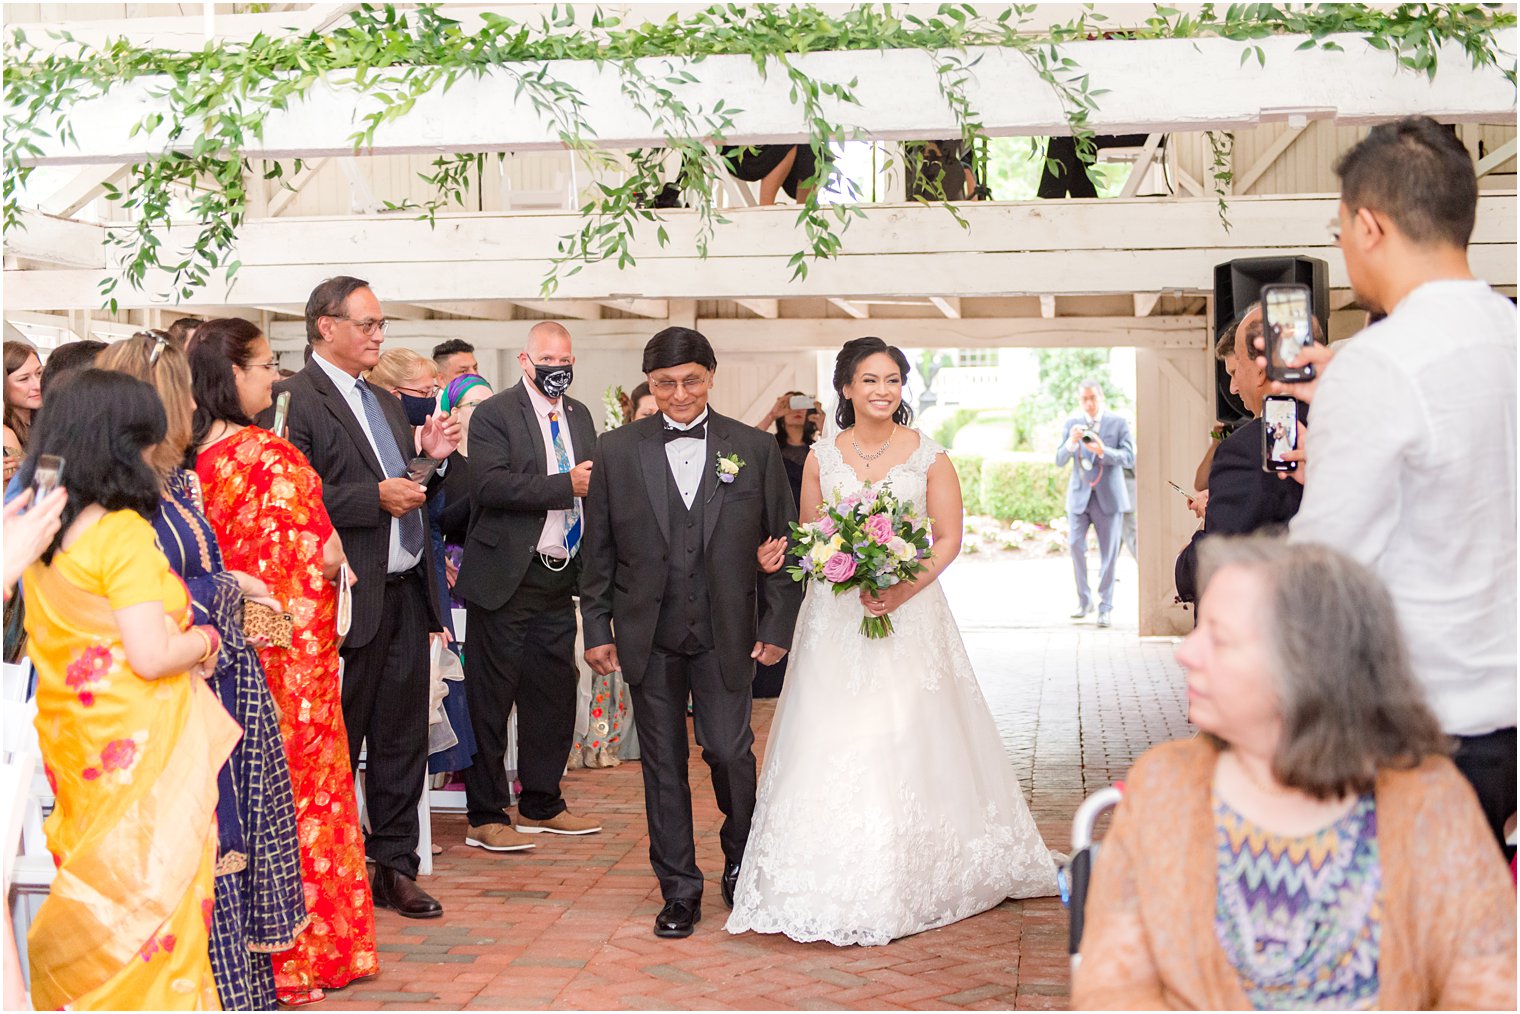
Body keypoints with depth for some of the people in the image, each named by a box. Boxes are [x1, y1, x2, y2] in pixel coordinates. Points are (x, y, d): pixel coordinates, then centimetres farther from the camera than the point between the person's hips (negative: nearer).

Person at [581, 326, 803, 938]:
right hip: (648, 636, 1)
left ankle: (741, 864, 25)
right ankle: (679, 891, 19)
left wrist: (777, 626, 1)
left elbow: (784, 543, 5)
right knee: (663, 764, 6)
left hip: (725, 634, -1)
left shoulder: (755, 449, 2)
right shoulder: (616, 450, 3)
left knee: (729, 752, -4)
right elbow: (598, 549, 6)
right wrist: (597, 629, 2)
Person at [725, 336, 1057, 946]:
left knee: (910, 743, -2)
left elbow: (949, 537, -2)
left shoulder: (929, 456, 1)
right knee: (833, 742, -2)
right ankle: (842, 887, 5)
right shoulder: (822, 457, 6)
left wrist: (905, 588, -16)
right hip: (836, 616, 2)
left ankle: (909, 882, 10)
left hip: (910, 611, -1)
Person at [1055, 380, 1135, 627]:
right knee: (1075, 545, -11)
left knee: (1108, 553, 0)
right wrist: (1071, 442, -22)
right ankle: (1084, 600, 5)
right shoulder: (1072, 424, 6)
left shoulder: (1118, 423, 1)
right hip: (1079, 496, 1)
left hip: (1108, 497, -1)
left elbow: (1129, 458, -8)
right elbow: (1059, 461, -1)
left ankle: (1105, 608, 7)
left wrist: (1103, 451, -26)